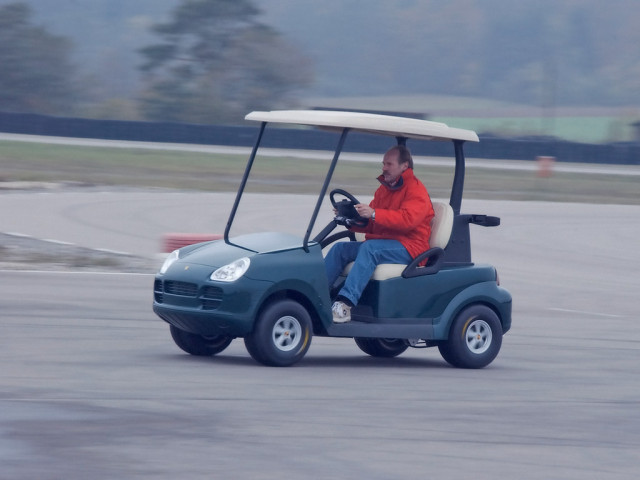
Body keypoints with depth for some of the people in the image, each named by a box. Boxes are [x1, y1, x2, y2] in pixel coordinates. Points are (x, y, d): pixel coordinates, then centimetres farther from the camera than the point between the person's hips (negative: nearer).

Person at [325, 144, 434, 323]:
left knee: (369, 248, -34)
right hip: (380, 243, 8)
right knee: (340, 248, -10)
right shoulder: (384, 189, 20)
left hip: (407, 248, -8)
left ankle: (345, 304, -46)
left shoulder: (416, 190, -6)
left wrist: (374, 214, -32)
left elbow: (408, 219, -24)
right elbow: (370, 225, 19)